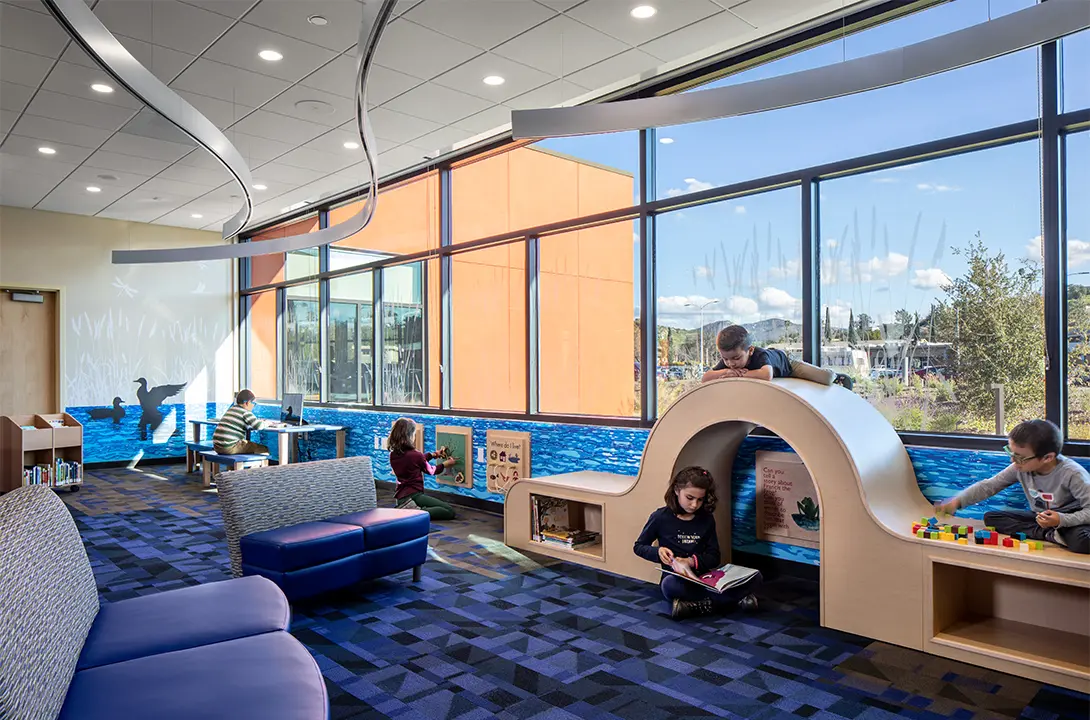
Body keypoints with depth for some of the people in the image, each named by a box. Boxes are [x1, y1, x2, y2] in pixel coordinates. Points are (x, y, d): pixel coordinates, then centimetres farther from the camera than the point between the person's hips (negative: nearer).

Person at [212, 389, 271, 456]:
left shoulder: (231, 409, 18)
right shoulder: (245, 412, -6)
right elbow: (258, 426, -17)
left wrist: (259, 421, 23)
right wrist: (266, 423, 3)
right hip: (230, 447, -9)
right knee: (264, 449, -5)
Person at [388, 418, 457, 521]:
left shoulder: (393, 455, 4)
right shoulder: (415, 454, -16)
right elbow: (431, 470, 4)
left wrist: (433, 454, 30)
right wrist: (445, 464, 22)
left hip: (400, 498, 8)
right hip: (413, 496, -8)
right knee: (450, 511, -9)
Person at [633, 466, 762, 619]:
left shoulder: (707, 519, 7)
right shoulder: (660, 517, -2)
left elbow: (714, 557, 8)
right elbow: (638, 546, 8)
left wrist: (692, 561, -13)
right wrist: (658, 552, -14)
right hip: (677, 580, -3)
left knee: (755, 578, -19)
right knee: (670, 584, -43)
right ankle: (735, 599, -27)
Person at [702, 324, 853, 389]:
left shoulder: (760, 355, -48)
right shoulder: (728, 361, -34)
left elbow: (766, 375, -68)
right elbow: (704, 379, -39)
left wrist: (740, 374, -59)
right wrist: (726, 371, -55)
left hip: (784, 363, -5)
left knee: (826, 378, -12)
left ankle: (836, 376, 25)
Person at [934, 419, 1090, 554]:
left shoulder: (1072, 474, -25)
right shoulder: (1020, 467, -11)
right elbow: (989, 486, -7)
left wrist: (1061, 520, -39)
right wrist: (957, 502, -18)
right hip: (1039, 518, 7)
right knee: (991, 518, -12)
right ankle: (1052, 535, -18)